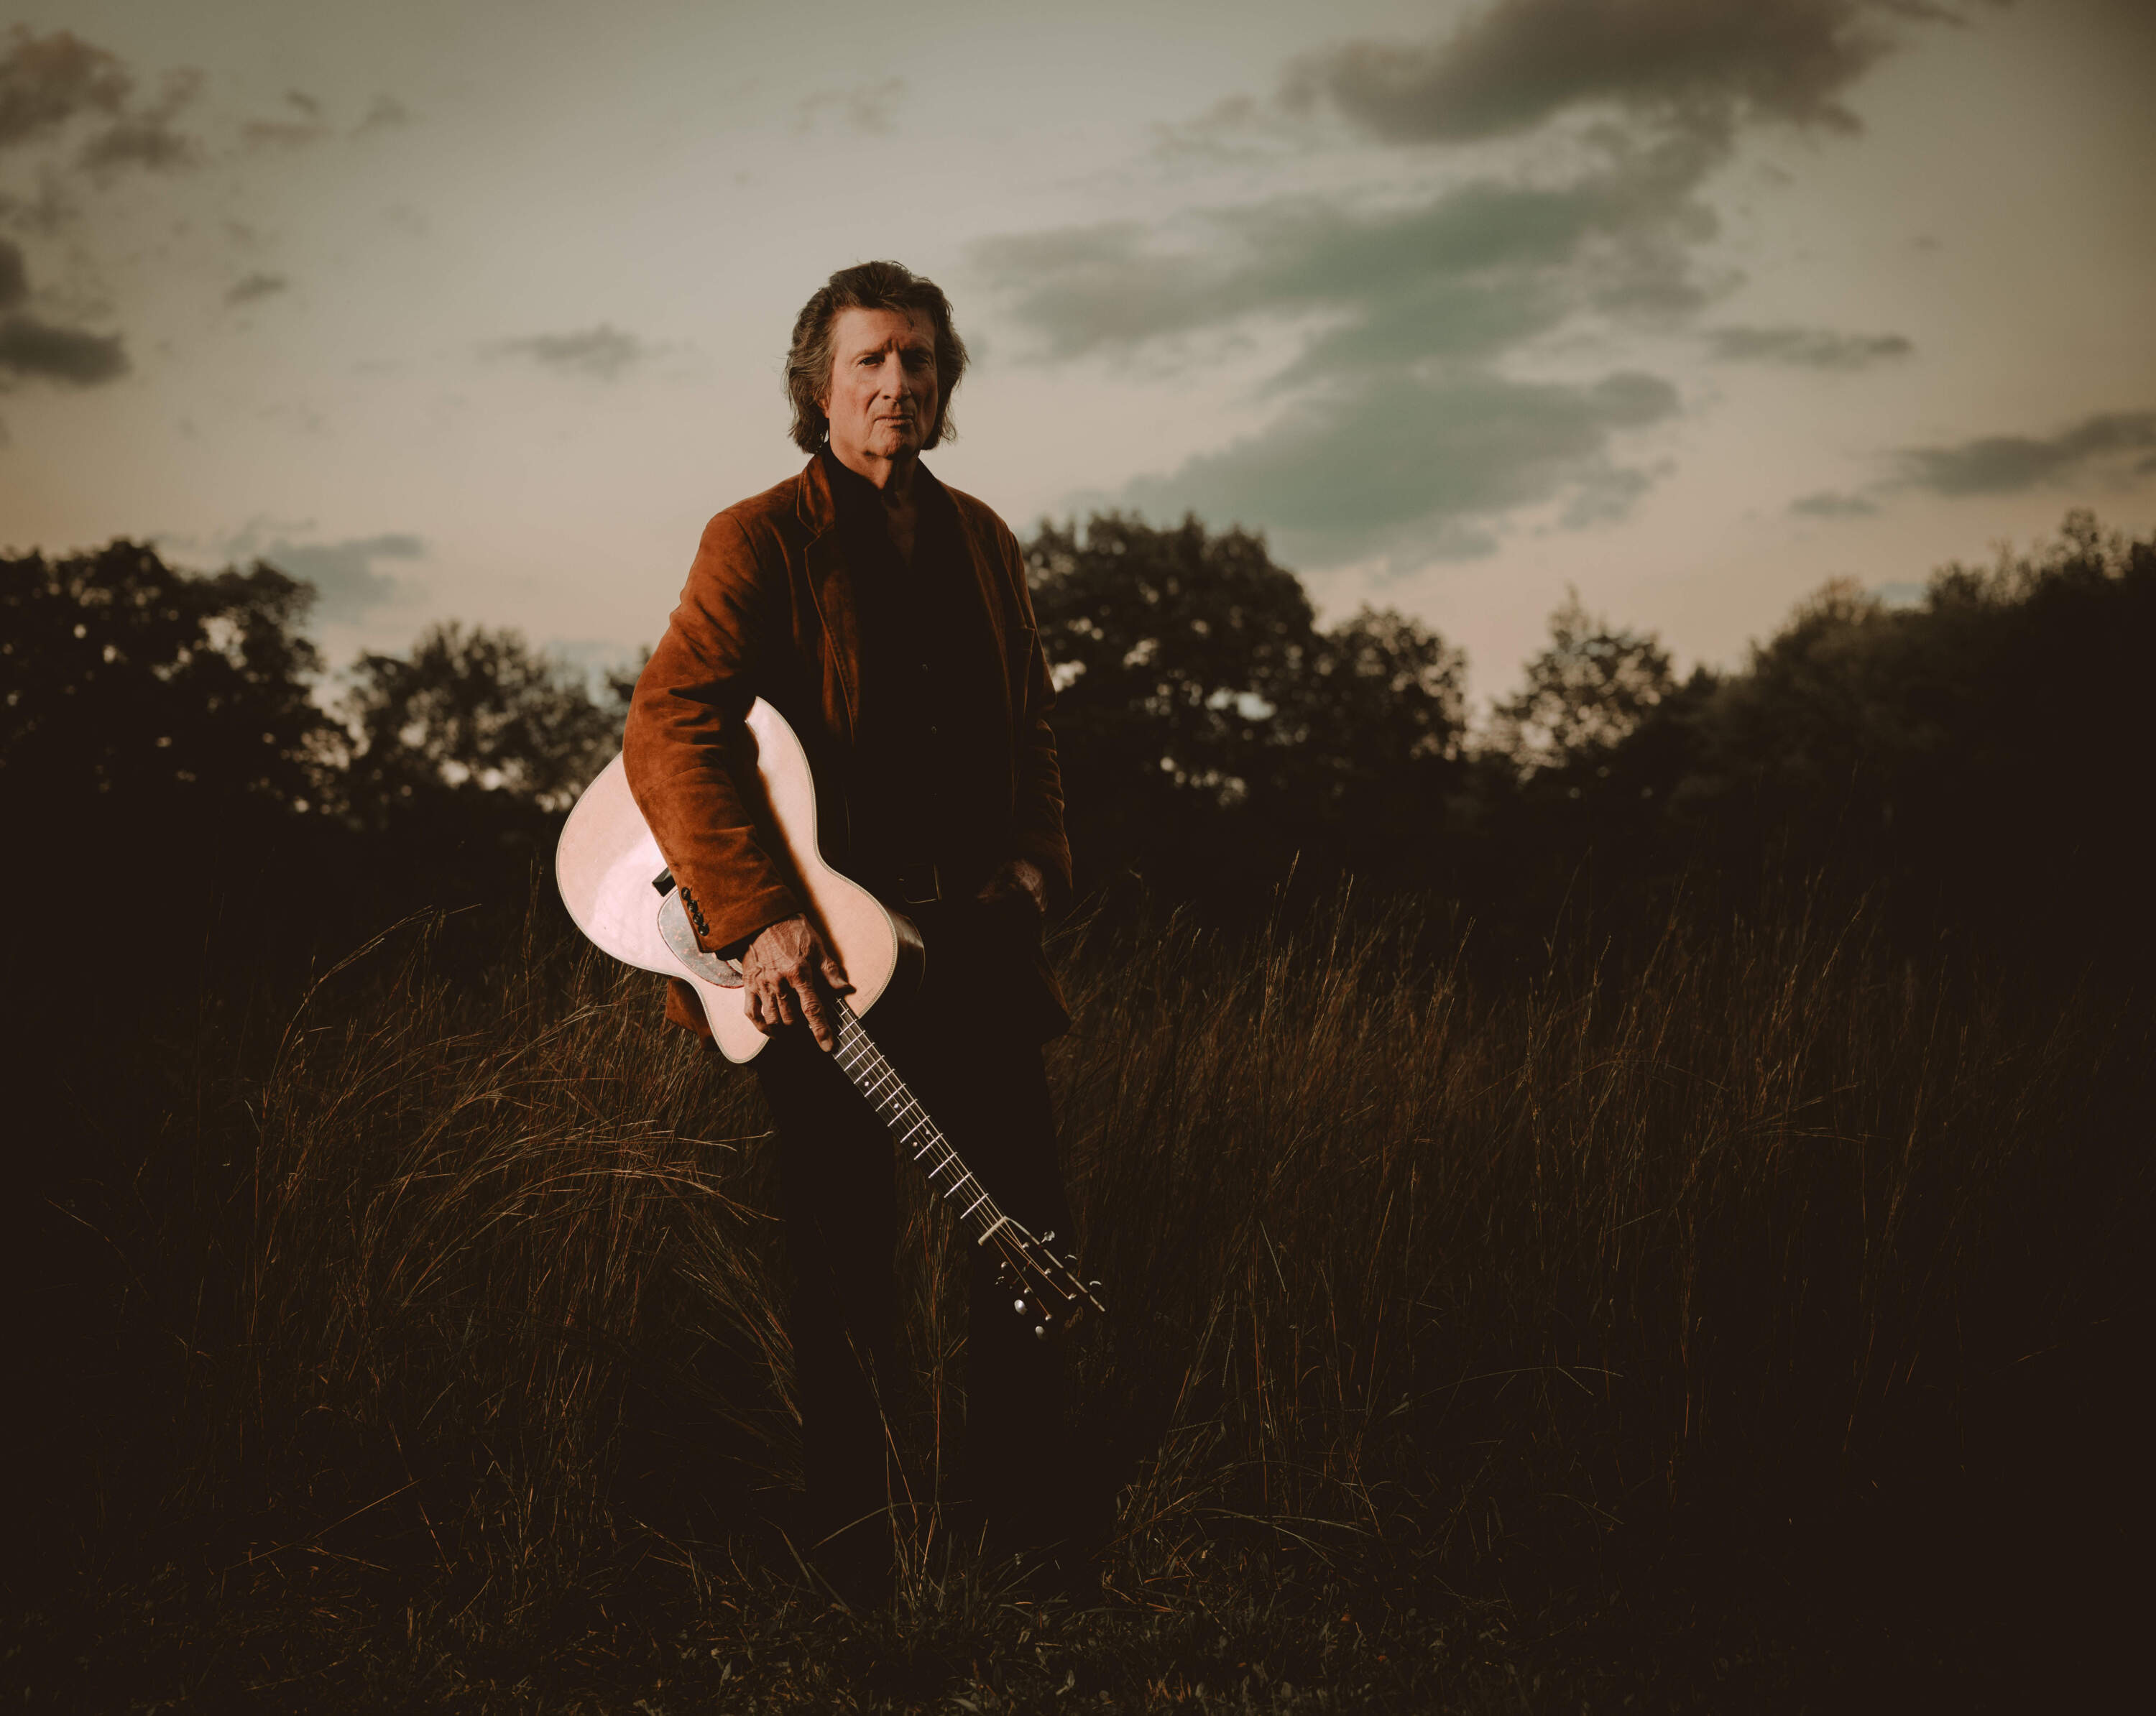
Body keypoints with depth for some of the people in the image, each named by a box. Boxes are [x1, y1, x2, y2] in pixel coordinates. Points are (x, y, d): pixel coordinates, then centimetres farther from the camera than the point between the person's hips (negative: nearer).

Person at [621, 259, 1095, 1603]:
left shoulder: (981, 541, 14)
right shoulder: (760, 540, -5)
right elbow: (667, 735, -16)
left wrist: (1037, 860, 7)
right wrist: (758, 918, -25)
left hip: (974, 940, 6)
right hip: (824, 951, -5)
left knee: (1036, 1231, 7)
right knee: (847, 1264, 0)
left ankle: (1025, 1512, 25)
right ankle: (854, 1552, 15)